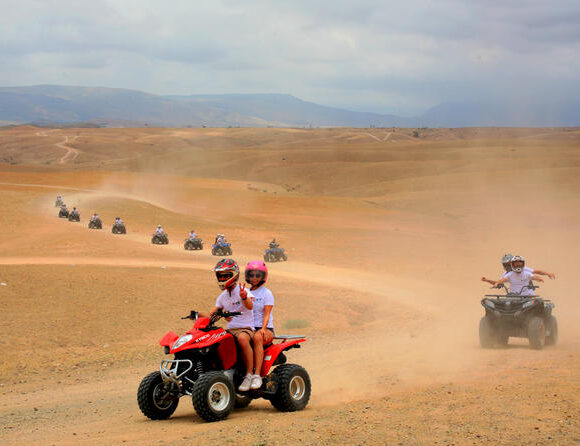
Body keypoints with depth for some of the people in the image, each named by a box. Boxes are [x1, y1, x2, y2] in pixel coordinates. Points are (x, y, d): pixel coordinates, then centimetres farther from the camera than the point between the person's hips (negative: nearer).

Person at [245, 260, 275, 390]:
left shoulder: (266, 293, 4)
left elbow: (266, 314, -6)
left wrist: (263, 329, -23)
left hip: (266, 329, -4)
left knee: (257, 337, -39)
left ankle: (257, 375, -43)